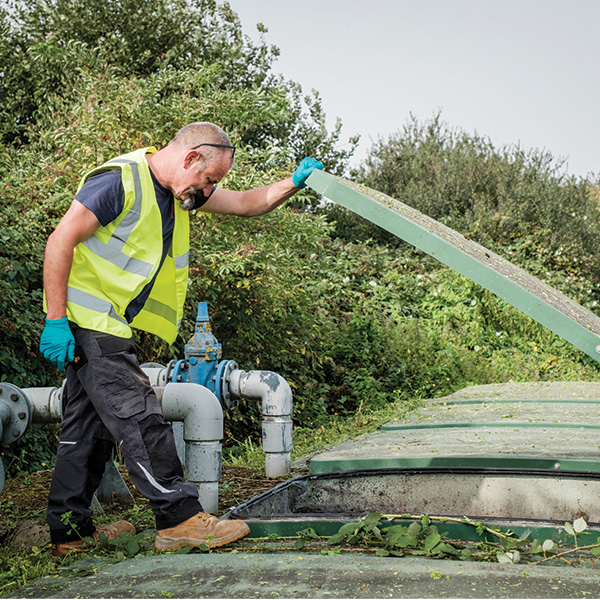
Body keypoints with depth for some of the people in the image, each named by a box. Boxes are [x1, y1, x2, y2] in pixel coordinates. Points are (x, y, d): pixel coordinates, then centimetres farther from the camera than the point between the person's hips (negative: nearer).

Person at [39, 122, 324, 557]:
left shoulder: (181, 189, 10)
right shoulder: (120, 180, -17)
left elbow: (245, 204, 16)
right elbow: (60, 242, -19)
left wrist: (292, 185, -1)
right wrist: (56, 320, -21)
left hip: (108, 324, 10)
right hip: (87, 316, -10)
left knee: (90, 424, 11)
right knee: (139, 417, -11)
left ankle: (70, 531, 19)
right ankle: (180, 517, -7)